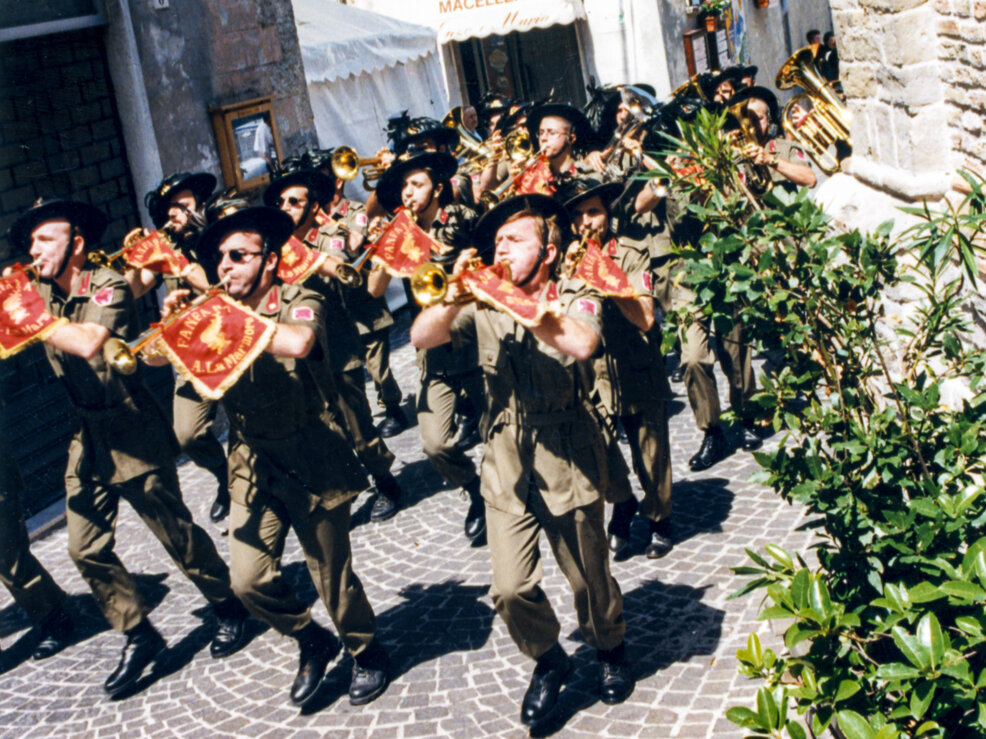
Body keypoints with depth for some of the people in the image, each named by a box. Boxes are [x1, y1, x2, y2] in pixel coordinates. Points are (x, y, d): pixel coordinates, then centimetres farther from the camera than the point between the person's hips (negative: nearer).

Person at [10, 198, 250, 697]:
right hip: (87, 436, 7)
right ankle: (139, 636, 21)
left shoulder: (109, 288, -16)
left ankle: (227, 608, 27)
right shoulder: (39, 295, 4)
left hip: (133, 434, -6)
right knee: (86, 549, 6)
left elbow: (89, 342, -33)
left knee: (175, 531, 4)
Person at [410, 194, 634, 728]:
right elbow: (421, 337, -9)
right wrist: (454, 298, -26)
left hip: (569, 463, -2)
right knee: (510, 589, -1)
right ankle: (549, 661, 28)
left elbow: (582, 344, -31)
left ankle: (610, 649, 43)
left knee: (588, 578, 11)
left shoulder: (574, 302, -7)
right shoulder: (483, 308, 3)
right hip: (506, 468, 3)